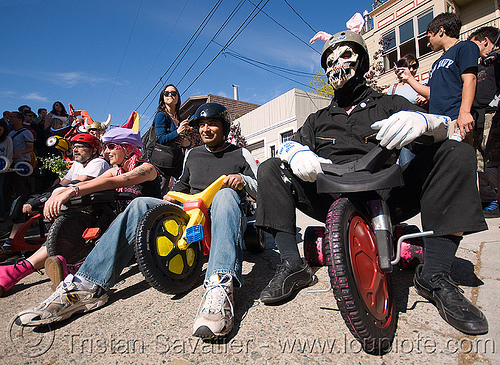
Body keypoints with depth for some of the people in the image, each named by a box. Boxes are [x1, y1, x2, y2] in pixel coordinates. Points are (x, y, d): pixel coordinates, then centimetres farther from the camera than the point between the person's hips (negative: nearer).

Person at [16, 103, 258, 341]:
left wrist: (243, 180, -16)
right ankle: (88, 286, -31)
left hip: (221, 215, -3)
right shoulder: (192, 154, 21)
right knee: (140, 205, -20)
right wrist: (172, 195, 9)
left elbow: (260, 190, 6)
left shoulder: (241, 154, 10)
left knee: (226, 194, -38)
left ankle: (219, 289, -59)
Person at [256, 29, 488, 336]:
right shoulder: (319, 118, 25)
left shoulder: (390, 104, 19)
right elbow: (291, 144, 10)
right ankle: (293, 265, -19)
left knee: (456, 154, -19)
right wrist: (298, 153, -16)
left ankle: (435, 275, -20)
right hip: (331, 200, 1)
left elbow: (443, 127, 4)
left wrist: (422, 120, -21)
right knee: (270, 170, -13)